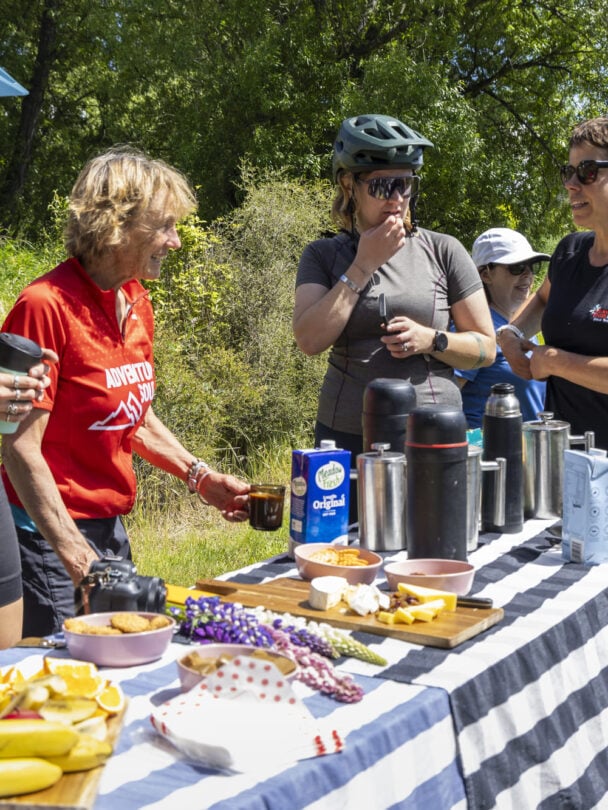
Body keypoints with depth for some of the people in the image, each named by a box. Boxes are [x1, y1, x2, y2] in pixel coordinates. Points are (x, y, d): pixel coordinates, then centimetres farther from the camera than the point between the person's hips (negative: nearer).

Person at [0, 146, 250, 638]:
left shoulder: (137, 302, 8)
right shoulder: (47, 306, -18)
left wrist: (201, 477, 7)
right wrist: (74, 553, -21)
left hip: (112, 528, 8)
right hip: (51, 536, -8)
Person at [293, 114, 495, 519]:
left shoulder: (443, 251, 4)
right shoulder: (323, 256, 5)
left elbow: (486, 347, 7)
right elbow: (310, 340, -11)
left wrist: (432, 340, -12)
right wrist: (363, 266, -11)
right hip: (347, 438, 0)